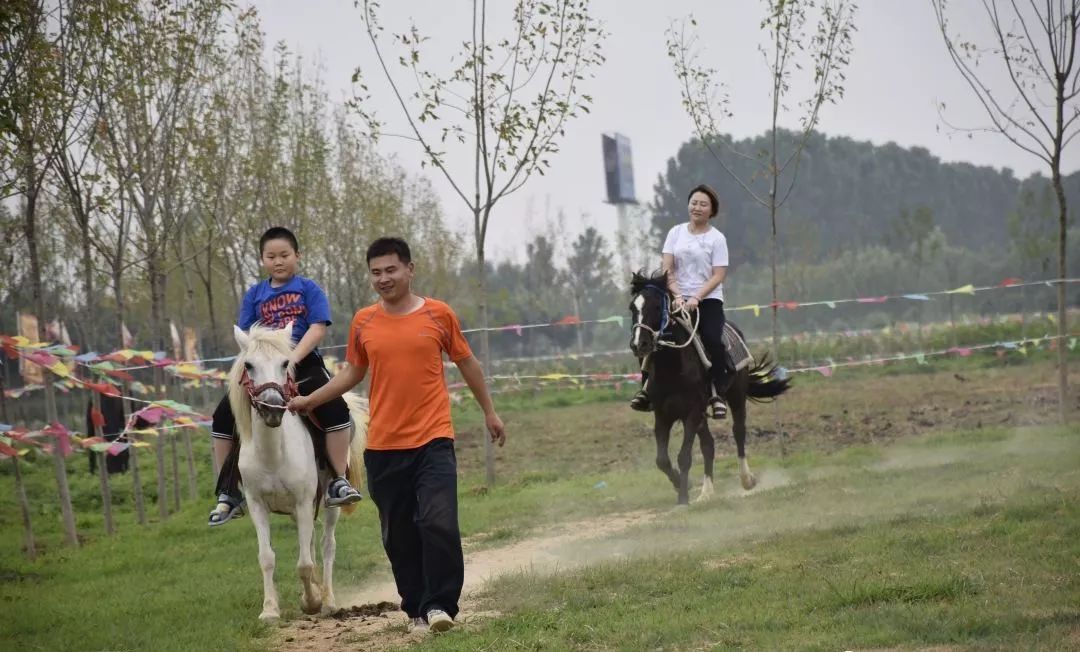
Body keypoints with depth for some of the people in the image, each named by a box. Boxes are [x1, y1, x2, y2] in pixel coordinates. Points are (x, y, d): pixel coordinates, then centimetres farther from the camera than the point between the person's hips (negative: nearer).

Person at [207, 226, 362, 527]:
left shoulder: (309, 289, 2)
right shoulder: (255, 294, 11)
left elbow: (317, 328, -10)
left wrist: (292, 359, -24)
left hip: (304, 364, -3)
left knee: (335, 409, -27)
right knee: (224, 414, -11)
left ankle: (339, 482, -16)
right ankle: (228, 494, -4)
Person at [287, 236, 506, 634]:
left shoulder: (439, 315, -1)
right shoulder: (363, 322, 5)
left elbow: (466, 363, 11)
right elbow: (352, 373, 17)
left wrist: (489, 411, 17)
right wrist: (309, 401, 7)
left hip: (433, 441, -3)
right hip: (383, 447, 3)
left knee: (439, 524, -15)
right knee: (398, 534, 8)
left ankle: (440, 605, -5)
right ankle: (414, 608, 19)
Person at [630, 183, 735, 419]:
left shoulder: (717, 238, 0)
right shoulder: (676, 233, 8)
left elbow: (718, 276, -7)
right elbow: (667, 269, 2)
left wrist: (696, 298, -19)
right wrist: (678, 296, -14)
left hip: (708, 300, -3)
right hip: (679, 298, 3)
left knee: (712, 339, -27)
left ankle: (718, 394, -18)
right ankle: (647, 387, -8)